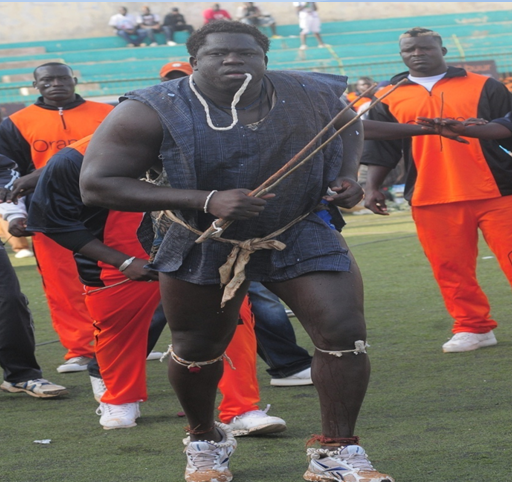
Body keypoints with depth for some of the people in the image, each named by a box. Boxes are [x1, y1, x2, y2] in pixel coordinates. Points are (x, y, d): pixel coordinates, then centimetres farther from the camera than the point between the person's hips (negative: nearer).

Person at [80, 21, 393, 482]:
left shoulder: (314, 94, -10)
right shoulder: (151, 112, -22)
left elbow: (348, 124, 13)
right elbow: (96, 185, -26)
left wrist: (348, 174, -8)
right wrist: (206, 200, -31)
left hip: (301, 235, 1)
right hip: (204, 247, -1)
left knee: (345, 334, -13)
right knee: (196, 351, 12)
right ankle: (206, 441, 41)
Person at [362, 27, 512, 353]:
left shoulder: (483, 87, 8)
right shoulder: (390, 98, 12)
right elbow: (380, 147, 11)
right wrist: (373, 187, 4)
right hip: (432, 200, 2)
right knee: (451, 268, 1)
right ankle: (474, 328, 12)